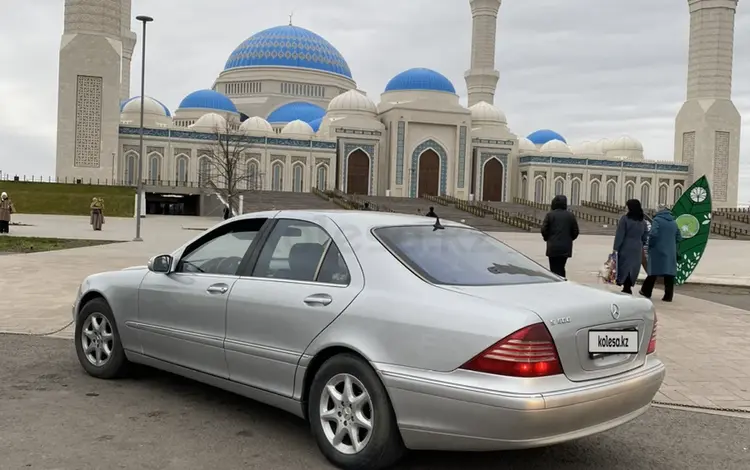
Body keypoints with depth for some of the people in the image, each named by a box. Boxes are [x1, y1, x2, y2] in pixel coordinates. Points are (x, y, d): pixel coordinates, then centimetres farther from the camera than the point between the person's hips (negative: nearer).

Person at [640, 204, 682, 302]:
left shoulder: (657, 220, -7)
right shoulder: (674, 223, 10)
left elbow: (653, 234, -20)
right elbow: (679, 238, 11)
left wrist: (650, 245, -6)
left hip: (658, 251, -4)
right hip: (670, 252, 4)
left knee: (653, 272, 7)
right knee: (669, 273, 4)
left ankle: (646, 292, 18)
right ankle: (668, 296, 3)